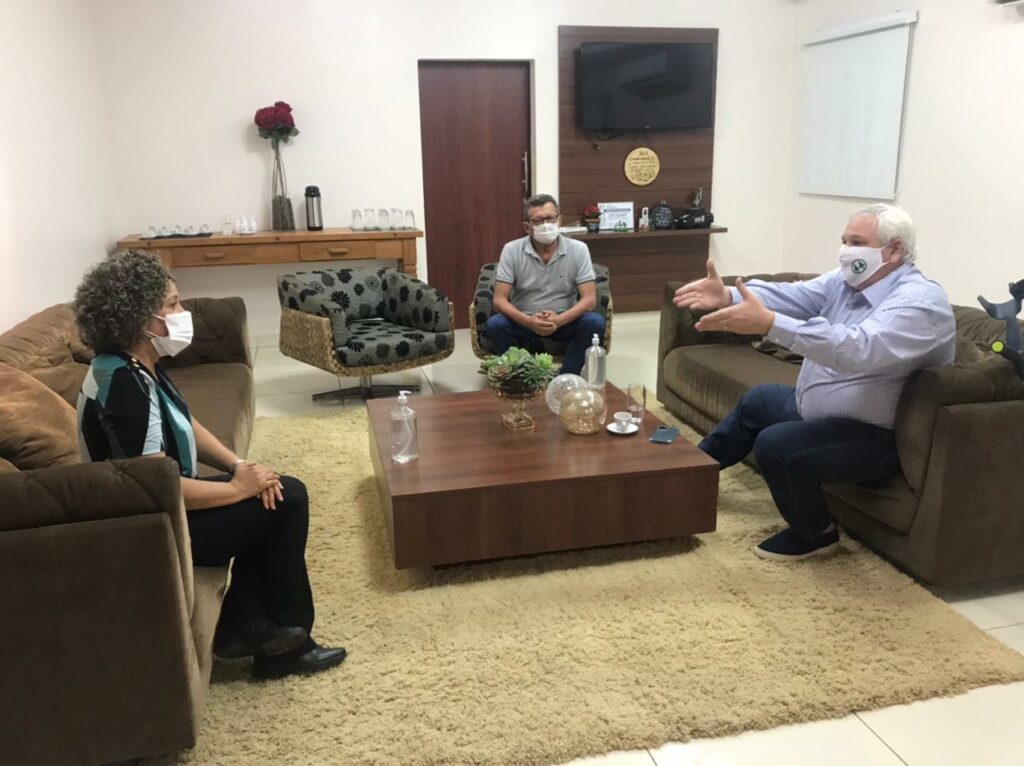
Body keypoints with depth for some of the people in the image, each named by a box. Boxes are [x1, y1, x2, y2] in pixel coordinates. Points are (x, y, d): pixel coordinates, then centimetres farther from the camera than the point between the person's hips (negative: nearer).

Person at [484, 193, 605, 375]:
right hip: (523, 321, 0)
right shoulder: (511, 250, -9)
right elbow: (499, 300, -13)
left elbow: (589, 298, -13)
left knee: (595, 322, -28)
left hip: (564, 320, 1)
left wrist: (559, 320, -31)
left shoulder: (578, 249, -9)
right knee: (494, 325, -29)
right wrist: (528, 321, -32)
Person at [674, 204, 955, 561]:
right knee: (757, 400, 22)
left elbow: (859, 349, -43)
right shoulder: (848, 280, 2)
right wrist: (728, 297, -33)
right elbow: (791, 295, -13)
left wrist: (769, 324, -52)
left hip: (874, 437, -10)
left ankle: (814, 533, 0)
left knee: (775, 444, -27)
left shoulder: (920, 301, -25)